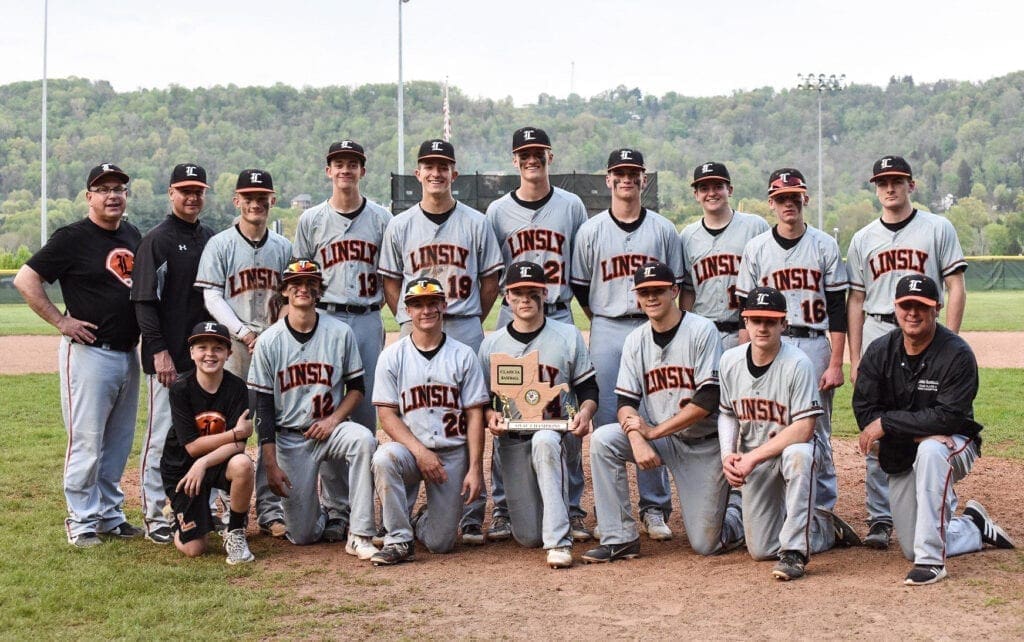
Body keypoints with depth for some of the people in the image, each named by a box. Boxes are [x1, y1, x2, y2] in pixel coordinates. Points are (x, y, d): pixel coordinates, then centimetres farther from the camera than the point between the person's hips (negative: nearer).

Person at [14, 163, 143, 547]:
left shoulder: (132, 236, 12)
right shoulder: (73, 238, -9)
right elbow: (25, 280, -12)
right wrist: (61, 320, -14)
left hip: (128, 353, 7)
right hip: (88, 353, -7)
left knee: (119, 442, 13)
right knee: (86, 441, -4)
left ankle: (110, 514, 23)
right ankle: (82, 521, 5)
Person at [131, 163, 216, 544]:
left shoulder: (211, 240, 13)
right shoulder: (157, 240, -5)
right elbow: (144, 301, -10)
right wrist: (159, 351, -17)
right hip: (168, 357, -6)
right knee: (162, 436, -3)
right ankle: (154, 516, 4)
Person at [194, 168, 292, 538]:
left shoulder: (283, 247, 13)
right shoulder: (220, 245, 2)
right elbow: (212, 297, -5)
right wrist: (244, 333, -15)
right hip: (233, 346, -3)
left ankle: (269, 508, 10)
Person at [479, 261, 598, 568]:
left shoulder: (569, 336, 5)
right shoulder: (491, 344, 8)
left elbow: (588, 387, 6)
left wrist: (585, 412, -16)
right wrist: (490, 415, -12)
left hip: (556, 431, -2)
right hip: (512, 439, 2)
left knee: (545, 441, -42)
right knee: (528, 537, -8)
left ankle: (559, 540, -39)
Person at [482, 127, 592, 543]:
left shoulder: (571, 207, 7)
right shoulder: (498, 211, 7)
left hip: (560, 318, 0)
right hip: (512, 319, 0)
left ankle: (572, 509, 8)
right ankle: (502, 509, 8)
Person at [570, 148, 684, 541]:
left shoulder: (663, 229, 8)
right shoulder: (591, 231, 6)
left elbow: (676, 284, 11)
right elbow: (579, 286, 9)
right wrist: (603, 322, 6)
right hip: (606, 332, 0)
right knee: (606, 423, 0)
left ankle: (654, 509, 8)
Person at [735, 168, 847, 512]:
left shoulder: (825, 245, 4)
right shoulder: (756, 249, 6)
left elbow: (837, 309, 2)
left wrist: (836, 363, -6)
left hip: (814, 345, -1)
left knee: (816, 434, 2)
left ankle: (825, 511, 11)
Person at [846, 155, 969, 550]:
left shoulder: (937, 229, 4)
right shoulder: (863, 240, 12)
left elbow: (956, 289, 0)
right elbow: (855, 300, 12)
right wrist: (854, 359, 6)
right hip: (876, 335, 3)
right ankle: (880, 519, 8)